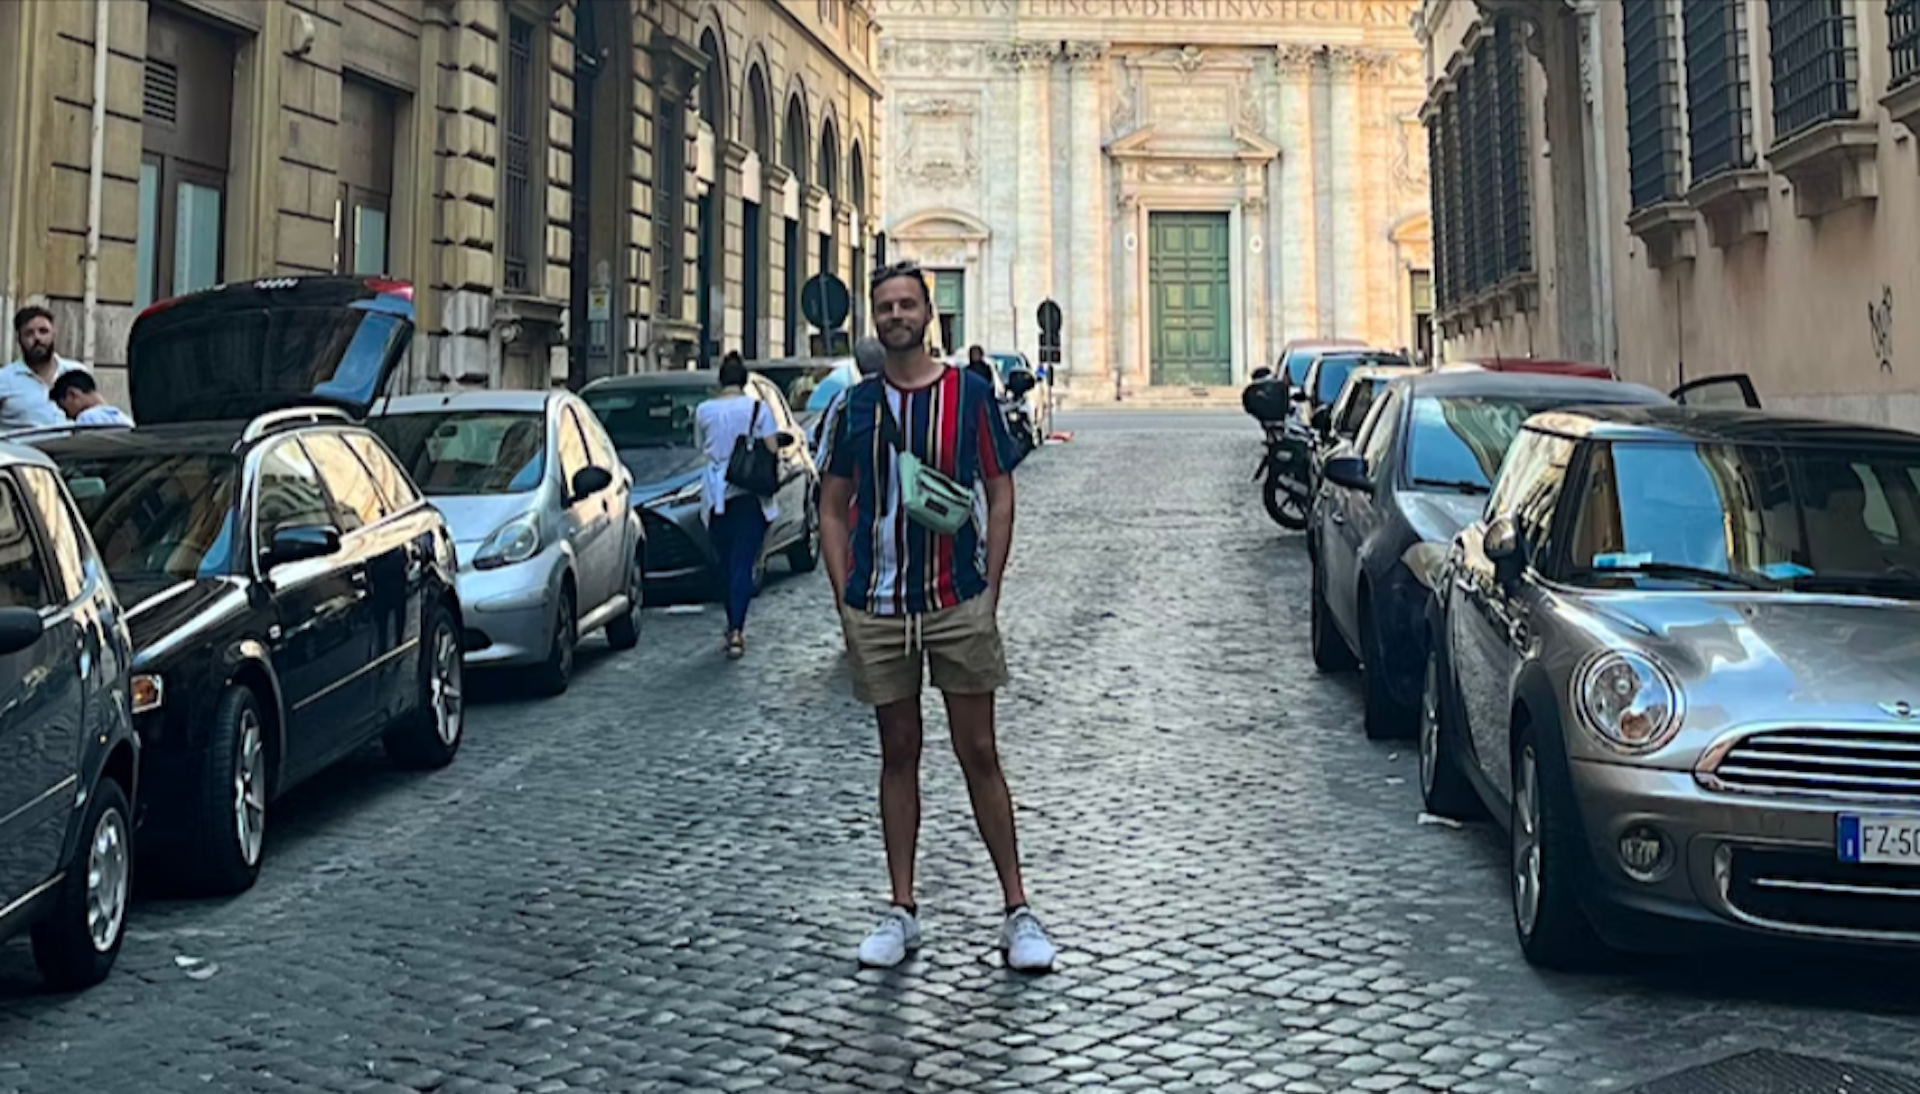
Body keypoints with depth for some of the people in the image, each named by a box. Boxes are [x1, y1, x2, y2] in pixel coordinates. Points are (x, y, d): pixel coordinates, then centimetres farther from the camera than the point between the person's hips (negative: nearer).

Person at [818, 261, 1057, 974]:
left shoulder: (969, 393, 0)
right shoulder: (857, 405, 7)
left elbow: (1000, 494, 2)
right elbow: (833, 508, 11)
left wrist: (989, 591, -4)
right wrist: (844, 597, 2)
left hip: (958, 602, -2)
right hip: (877, 609, 2)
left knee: (979, 754, 1)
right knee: (898, 754, 10)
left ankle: (1018, 912, 9)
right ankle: (901, 911, 18)